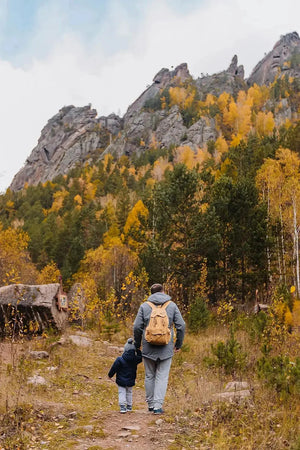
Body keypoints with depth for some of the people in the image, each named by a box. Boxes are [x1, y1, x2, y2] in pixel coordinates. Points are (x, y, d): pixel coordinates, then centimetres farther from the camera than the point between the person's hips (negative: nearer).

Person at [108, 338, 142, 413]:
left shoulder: (120, 360, -18)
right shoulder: (135, 359, -11)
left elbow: (114, 368, -10)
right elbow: (140, 357, 10)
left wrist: (110, 375, 6)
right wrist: (137, 350, 1)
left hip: (121, 381, -3)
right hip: (131, 381, 4)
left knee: (121, 392, 5)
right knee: (129, 392, 20)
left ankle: (122, 406, -8)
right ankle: (129, 406, 26)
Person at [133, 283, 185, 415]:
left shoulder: (144, 306, 2)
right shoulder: (172, 305, 3)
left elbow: (137, 327, -2)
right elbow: (181, 326, -1)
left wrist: (137, 345, 11)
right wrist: (178, 344, 10)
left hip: (148, 348, 1)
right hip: (166, 349, 0)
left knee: (149, 376, 13)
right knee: (162, 377, 4)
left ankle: (151, 404, 21)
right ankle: (158, 405, -3)